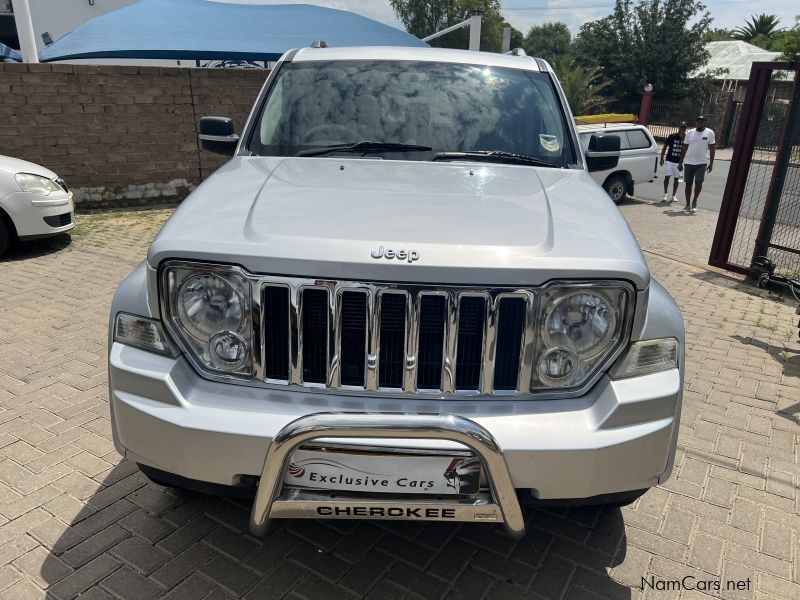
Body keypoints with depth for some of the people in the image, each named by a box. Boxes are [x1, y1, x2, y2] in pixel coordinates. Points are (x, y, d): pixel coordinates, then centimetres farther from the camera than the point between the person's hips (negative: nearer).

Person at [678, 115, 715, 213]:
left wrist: (711, 163, -4)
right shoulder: (690, 133, 7)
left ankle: (694, 201, 8)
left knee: (698, 182, -12)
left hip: (702, 163, -2)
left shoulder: (709, 133, 1)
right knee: (688, 183, 5)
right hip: (688, 162, 2)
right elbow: (684, 148, 10)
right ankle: (688, 204, 15)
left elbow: (711, 149, 1)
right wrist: (680, 163, 6)